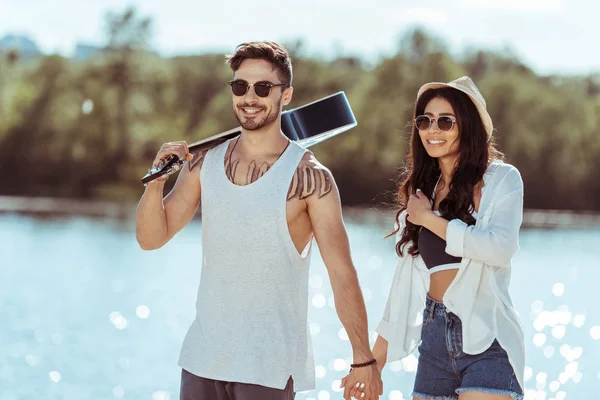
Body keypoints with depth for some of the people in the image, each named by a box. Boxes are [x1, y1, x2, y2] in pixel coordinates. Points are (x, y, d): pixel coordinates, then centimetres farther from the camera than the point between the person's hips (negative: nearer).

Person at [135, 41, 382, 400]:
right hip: (203, 357, 4)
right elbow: (152, 238, 5)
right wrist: (156, 182, -13)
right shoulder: (204, 164, 4)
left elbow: (342, 273, -10)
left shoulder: (310, 178, -10)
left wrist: (364, 358, -12)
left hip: (269, 366, -4)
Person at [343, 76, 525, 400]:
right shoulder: (423, 188, 15)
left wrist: (429, 219, -9)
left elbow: (500, 248, -18)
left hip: (485, 338, -5)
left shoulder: (501, 179, 0)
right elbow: (406, 277, 18)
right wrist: (377, 355, 17)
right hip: (434, 339, 5)